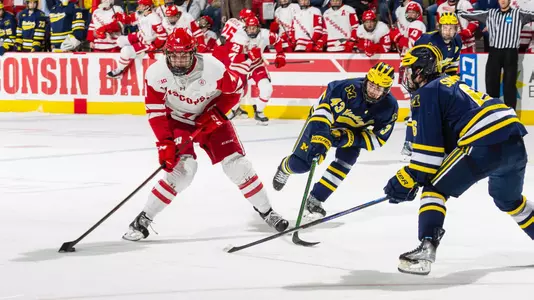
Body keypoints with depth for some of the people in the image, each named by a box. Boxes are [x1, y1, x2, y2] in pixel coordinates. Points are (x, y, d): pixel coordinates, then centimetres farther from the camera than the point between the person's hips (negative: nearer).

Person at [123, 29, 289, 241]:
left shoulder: (212, 68, -27)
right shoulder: (156, 74, -24)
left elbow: (235, 89, -8)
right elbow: (156, 111, -16)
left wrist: (216, 113, -15)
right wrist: (165, 143, -22)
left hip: (210, 118, 1)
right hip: (177, 121, -1)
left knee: (236, 163, -5)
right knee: (183, 168, -21)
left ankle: (265, 211, 15)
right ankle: (143, 220, -14)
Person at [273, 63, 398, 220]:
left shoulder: (389, 107, -25)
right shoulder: (348, 88, -40)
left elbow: (377, 139, -18)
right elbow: (323, 111, -41)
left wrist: (349, 138, -32)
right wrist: (320, 140, -54)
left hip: (354, 129, 3)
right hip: (323, 118, -3)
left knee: (345, 161, -21)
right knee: (300, 164, -5)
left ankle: (314, 201, -7)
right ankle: (285, 167, 36)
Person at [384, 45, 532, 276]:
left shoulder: (426, 93, 3)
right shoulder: (453, 85, 29)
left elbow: (428, 146, -5)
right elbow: (445, 140, 30)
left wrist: (408, 180, 1)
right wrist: (413, 176, 28)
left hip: (485, 144, -9)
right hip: (515, 140, 9)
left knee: (435, 187, 0)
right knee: (508, 198, 31)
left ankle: (426, 249, -15)